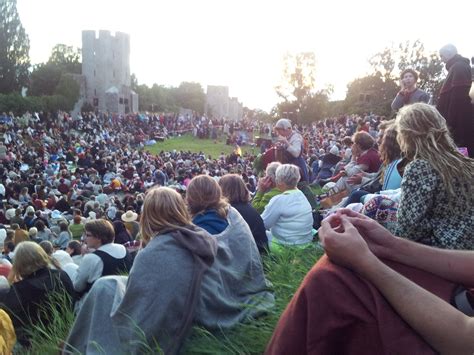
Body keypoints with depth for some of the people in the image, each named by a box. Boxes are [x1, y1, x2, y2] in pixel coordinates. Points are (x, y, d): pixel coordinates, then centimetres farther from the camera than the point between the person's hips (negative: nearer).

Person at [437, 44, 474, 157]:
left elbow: (458, 97, -19)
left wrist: (452, 124, -22)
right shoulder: (458, 67, 21)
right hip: (461, 123, 10)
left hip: (458, 122, -10)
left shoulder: (459, 67, -10)